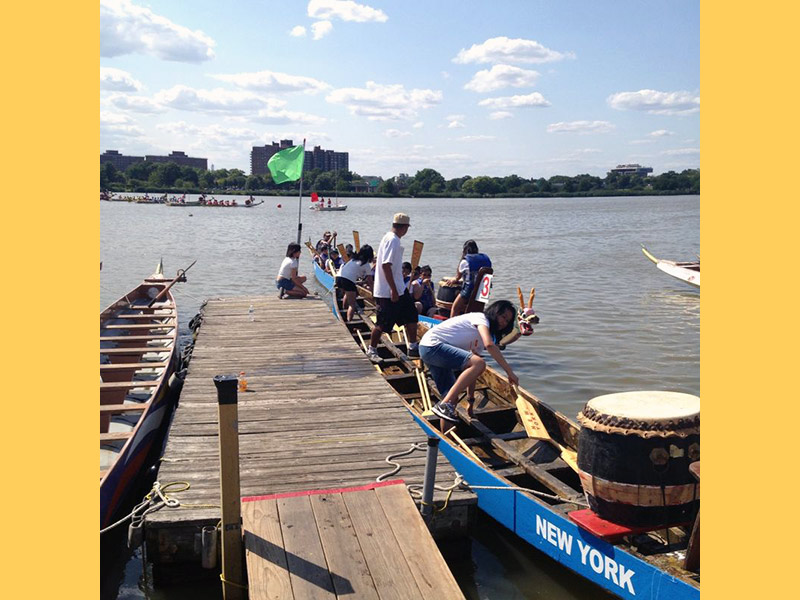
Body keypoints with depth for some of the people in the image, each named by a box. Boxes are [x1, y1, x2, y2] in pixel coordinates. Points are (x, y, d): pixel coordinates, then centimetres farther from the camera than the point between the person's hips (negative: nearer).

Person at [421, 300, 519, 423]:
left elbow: (471, 370, 19)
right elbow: (489, 345, -26)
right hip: (432, 345, -10)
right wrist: (509, 371, -25)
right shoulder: (481, 317, -6)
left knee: (453, 398, 8)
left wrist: (471, 400, 16)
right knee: (479, 364, -25)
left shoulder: (479, 338, 21)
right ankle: (444, 405, -28)